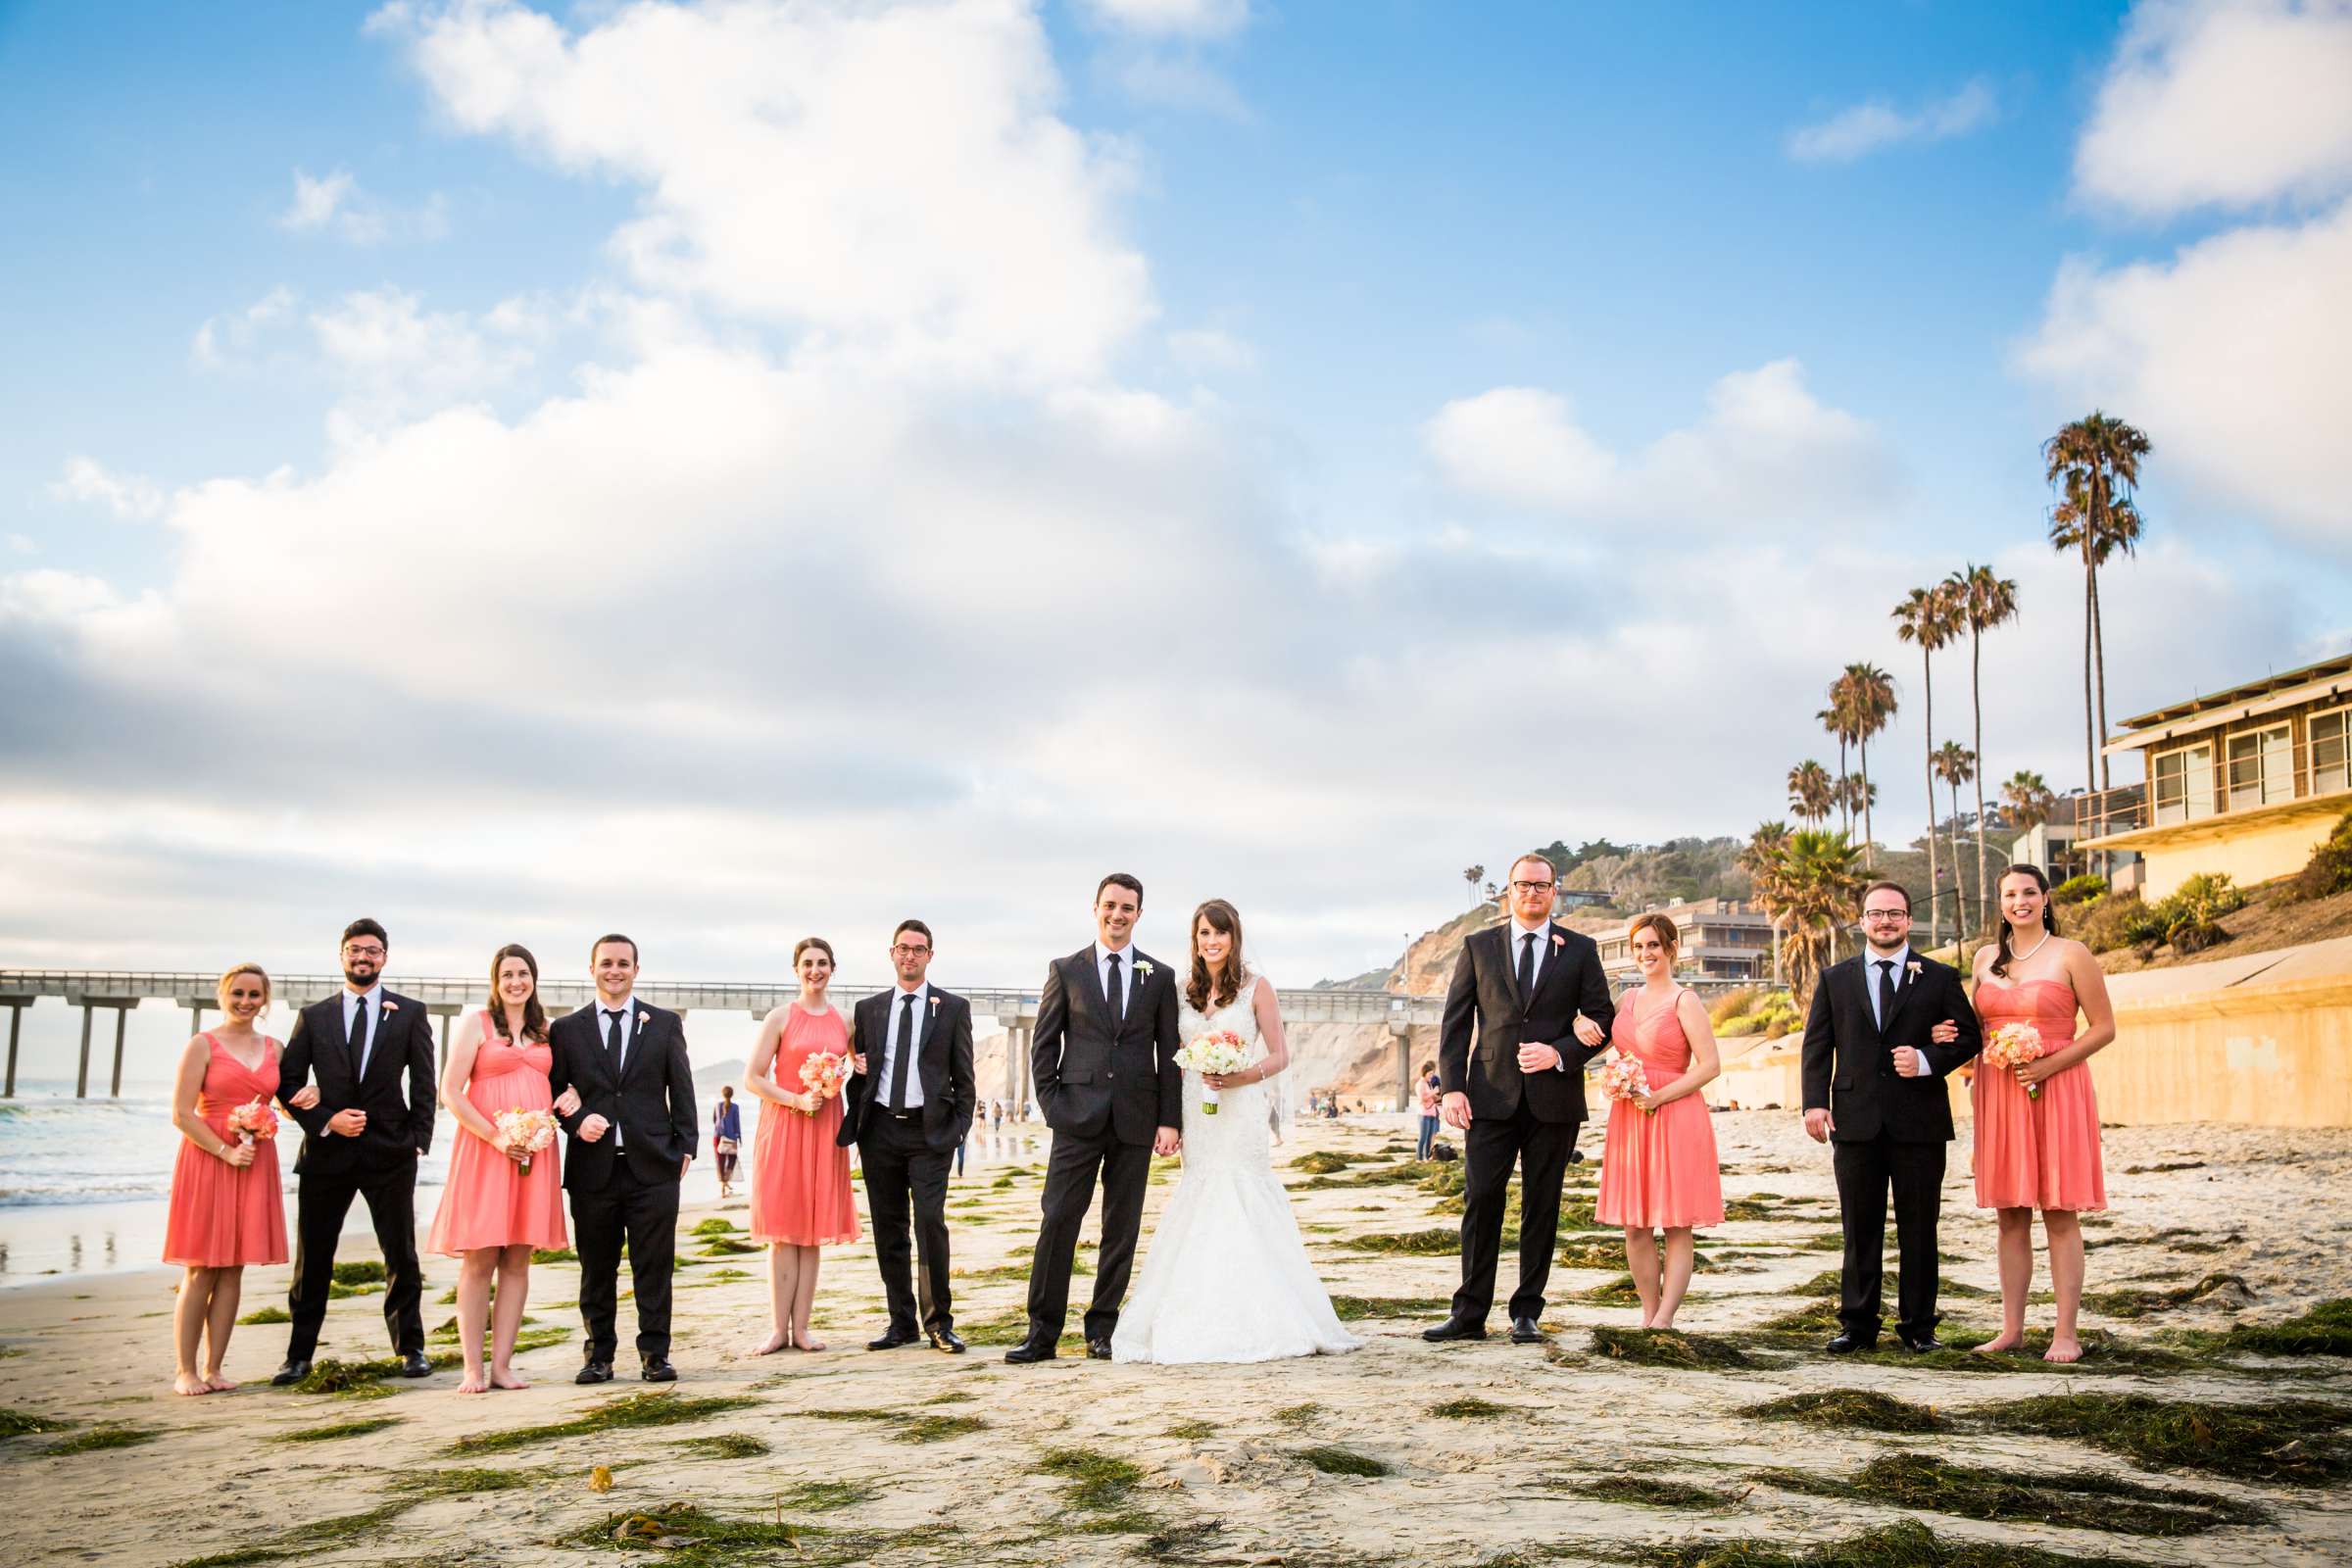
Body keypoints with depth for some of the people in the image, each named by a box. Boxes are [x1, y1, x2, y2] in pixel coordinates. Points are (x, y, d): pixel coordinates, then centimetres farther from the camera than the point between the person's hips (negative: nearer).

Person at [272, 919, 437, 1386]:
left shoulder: (410, 1013, 5)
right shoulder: (313, 1016, 8)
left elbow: (423, 1083, 4)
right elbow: (287, 1083, 5)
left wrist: (418, 1139, -4)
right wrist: (326, 1119, -8)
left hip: (390, 1153, -1)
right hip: (327, 1152, 1)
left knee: (401, 1255, 3)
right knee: (313, 1259, 6)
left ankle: (410, 1348, 14)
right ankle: (299, 1355, 16)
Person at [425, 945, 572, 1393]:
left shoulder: (545, 1030, 15)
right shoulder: (476, 1024, 1)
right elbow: (450, 1093, -6)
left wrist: (571, 1093, 3)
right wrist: (496, 1137, -14)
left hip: (534, 1152, 4)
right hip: (485, 1150, -4)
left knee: (518, 1259, 4)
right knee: (479, 1259, -4)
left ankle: (501, 1365, 7)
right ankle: (472, 1368, 0)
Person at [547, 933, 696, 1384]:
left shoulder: (665, 1023, 9)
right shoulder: (566, 1029, 9)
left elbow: (681, 1090, 8)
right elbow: (554, 1092, 9)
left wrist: (686, 1147, 1)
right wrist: (577, 1121, -10)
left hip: (653, 1165, 0)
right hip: (593, 1166, 1)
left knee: (654, 1266, 1)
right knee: (597, 1269, 7)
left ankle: (655, 1354, 8)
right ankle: (598, 1356, 16)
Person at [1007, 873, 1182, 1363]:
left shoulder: (1160, 976, 9)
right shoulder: (1065, 970, 6)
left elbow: (1169, 1053, 7)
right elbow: (1044, 1044, 6)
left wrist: (1170, 1119, 0)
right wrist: (1050, 1103, -4)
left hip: (1136, 1119, 1)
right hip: (1079, 1116, -1)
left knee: (1121, 1229, 5)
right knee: (1057, 1220, -5)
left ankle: (1102, 1330, 14)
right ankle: (1042, 1332, 0)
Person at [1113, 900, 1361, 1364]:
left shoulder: (1255, 987, 0)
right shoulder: (1187, 992, 13)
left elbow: (1280, 1055, -1)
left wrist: (1243, 1076, -18)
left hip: (1239, 1113, -4)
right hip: (1196, 1113, 4)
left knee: (1242, 1211, -7)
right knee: (1199, 1215, 2)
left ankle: (1255, 1325, -1)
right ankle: (1205, 1325, 8)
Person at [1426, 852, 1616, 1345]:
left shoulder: (1580, 950, 8)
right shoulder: (1478, 947, 9)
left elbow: (1602, 1020, 6)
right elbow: (1455, 1022, 6)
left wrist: (1560, 1053, -11)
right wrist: (1452, 1087, -4)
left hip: (1554, 1097, 0)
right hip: (1492, 1097, 0)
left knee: (1542, 1208, 5)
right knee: (1481, 1203, -2)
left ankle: (1527, 1313, 13)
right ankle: (1470, 1314, 3)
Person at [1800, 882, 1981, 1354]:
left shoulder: (1940, 978, 7)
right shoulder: (1835, 979, 10)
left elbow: (1968, 1036, 5)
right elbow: (1816, 1045, 6)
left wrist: (1927, 1061, -12)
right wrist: (1815, 1101, -6)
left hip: (1920, 1122, -1)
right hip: (1856, 1122, 1)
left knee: (1918, 1230, 4)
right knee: (1859, 1230, 6)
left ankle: (1918, 1326, 14)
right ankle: (1857, 1325, 12)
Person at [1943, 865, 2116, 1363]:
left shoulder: (2071, 956, -3)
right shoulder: (1986, 959, 11)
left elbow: (2104, 1028, -4)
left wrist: (2049, 1065, -14)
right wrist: (1953, 1036, 0)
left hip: (2055, 1092, -4)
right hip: (1998, 1095, 5)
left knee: (2060, 1214, -2)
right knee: (2009, 1214, 7)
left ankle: (2066, 1333, 2)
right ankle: (2012, 1328, 12)